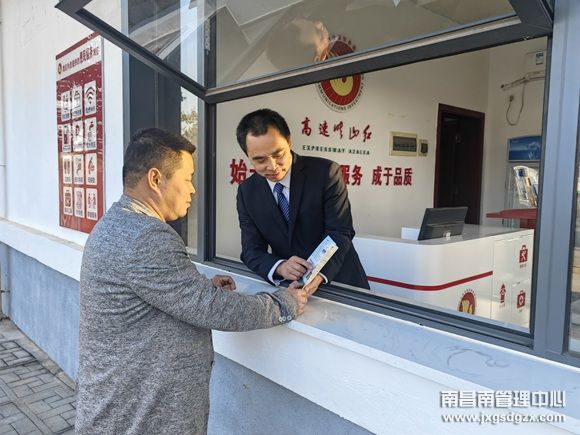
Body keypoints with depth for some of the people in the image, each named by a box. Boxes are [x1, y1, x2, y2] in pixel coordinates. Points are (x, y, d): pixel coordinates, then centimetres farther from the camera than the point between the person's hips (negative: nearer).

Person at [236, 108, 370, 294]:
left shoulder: (325, 172, -12)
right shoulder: (247, 192, -2)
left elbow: (340, 233, -13)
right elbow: (251, 251, -4)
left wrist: (320, 274, -31)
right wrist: (280, 267, -25)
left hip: (339, 282, -2)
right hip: (290, 286, 2)